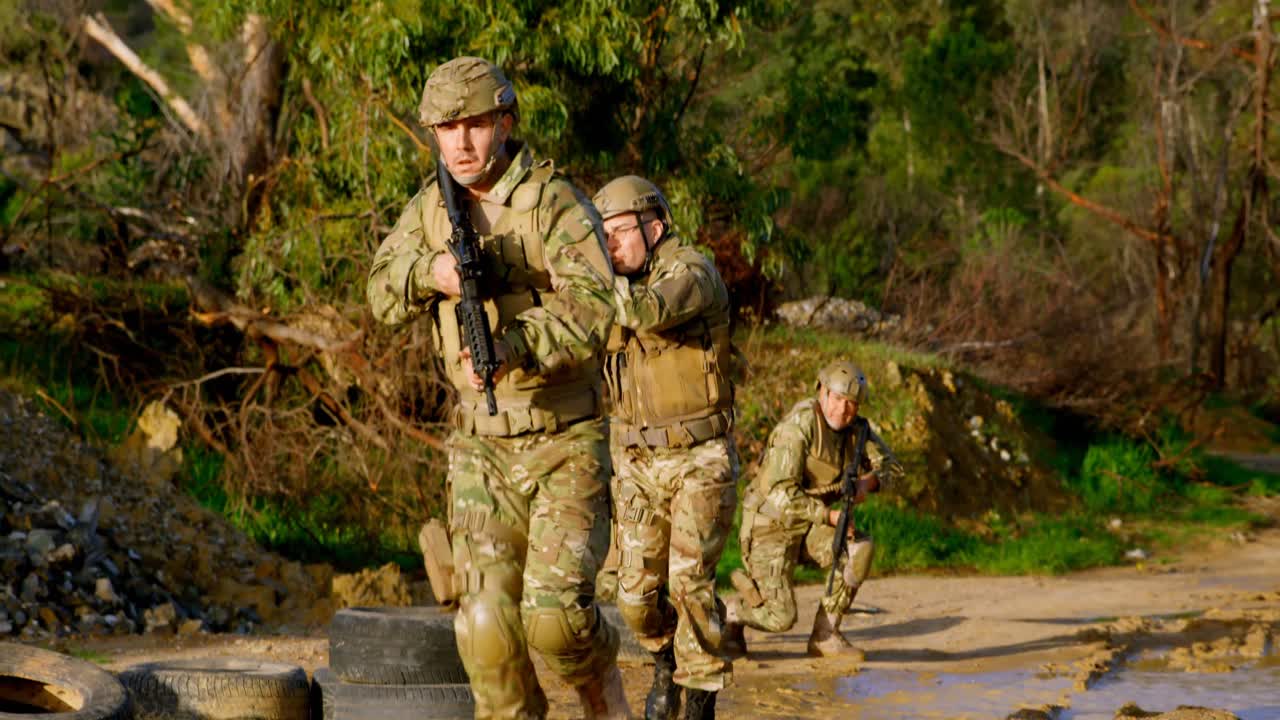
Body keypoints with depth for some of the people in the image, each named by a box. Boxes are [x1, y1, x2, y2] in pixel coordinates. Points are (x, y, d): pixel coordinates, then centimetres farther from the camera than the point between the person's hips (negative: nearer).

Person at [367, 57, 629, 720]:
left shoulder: (557, 205, -14)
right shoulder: (432, 207, 6)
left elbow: (592, 310, -26)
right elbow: (384, 295, 4)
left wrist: (512, 348, -42)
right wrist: (429, 271, -18)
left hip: (566, 446, -4)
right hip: (481, 447, 5)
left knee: (555, 611, -14)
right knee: (487, 618, -4)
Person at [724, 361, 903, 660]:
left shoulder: (853, 427, -2)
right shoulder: (799, 426, -25)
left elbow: (890, 465, 7)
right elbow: (778, 492, -31)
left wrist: (868, 481, -16)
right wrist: (829, 516, -36)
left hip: (808, 523, 7)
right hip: (770, 525, -7)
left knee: (860, 548, -19)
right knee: (780, 618, -16)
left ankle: (825, 635, -6)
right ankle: (733, 613, 19)